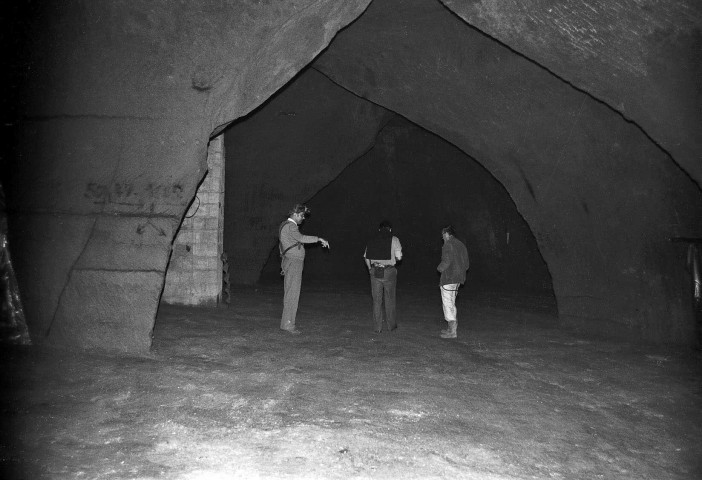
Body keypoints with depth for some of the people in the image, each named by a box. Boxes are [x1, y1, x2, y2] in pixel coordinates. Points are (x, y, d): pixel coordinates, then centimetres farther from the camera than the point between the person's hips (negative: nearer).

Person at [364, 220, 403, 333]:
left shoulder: (372, 240, 8)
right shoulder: (394, 239, -1)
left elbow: (366, 257, 7)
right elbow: (399, 257, -6)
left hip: (375, 271, 2)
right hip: (389, 271, -2)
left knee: (377, 300, 8)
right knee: (389, 300, 12)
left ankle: (378, 327, 11)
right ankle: (391, 325, 22)